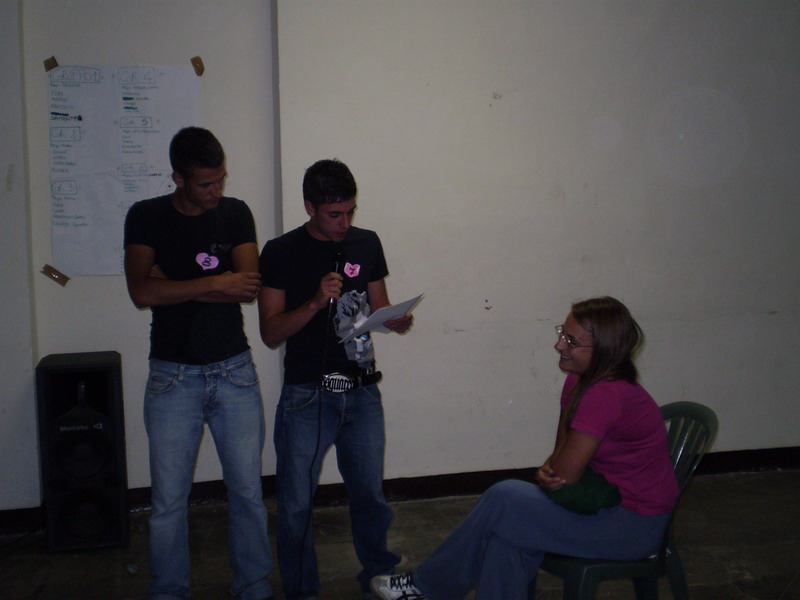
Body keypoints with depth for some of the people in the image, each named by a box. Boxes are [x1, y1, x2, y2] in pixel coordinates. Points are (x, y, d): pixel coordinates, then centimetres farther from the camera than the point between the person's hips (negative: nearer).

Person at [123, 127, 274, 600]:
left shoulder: (236, 214, 3)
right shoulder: (146, 217, -1)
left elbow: (249, 289, -9)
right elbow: (141, 291, -15)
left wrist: (174, 286, -12)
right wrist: (214, 283, -17)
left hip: (234, 370, 1)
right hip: (173, 377, -1)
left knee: (248, 490, 7)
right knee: (169, 498, 5)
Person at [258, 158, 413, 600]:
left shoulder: (367, 244, 7)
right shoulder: (282, 253, -5)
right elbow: (270, 332, -6)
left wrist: (398, 320, -8)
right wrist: (316, 302, -20)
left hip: (362, 393, 3)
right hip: (307, 397, -3)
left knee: (370, 494, 11)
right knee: (297, 503, 4)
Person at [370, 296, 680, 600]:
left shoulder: (605, 397, -28)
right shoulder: (580, 380, 2)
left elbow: (564, 476, -24)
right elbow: (562, 452, 6)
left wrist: (546, 475, -2)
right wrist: (548, 471, -16)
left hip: (633, 527, -8)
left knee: (505, 499, -15)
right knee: (508, 535, -11)